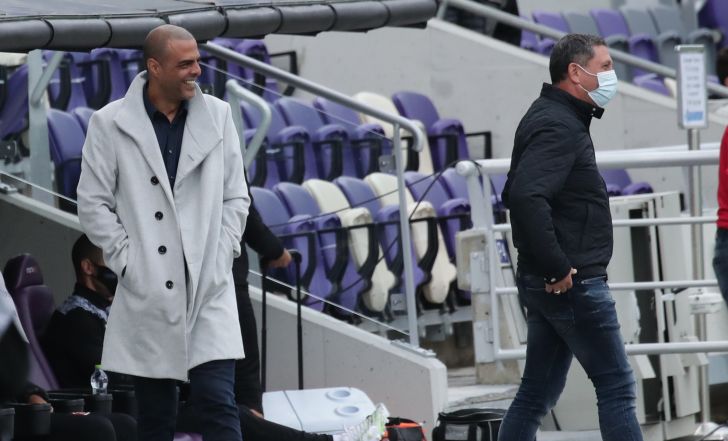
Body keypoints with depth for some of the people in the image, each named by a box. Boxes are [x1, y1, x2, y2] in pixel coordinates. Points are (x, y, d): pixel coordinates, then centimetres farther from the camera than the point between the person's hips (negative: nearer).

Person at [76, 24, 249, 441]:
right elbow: (94, 202, 0)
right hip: (148, 292, -1)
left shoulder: (218, 115, 4)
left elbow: (236, 196, 9)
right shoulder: (110, 124, -3)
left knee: (217, 404, -9)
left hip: (210, 289, 1)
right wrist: (127, 261, -6)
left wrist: (221, 257, 0)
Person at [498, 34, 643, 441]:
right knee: (616, 386, -4)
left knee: (538, 393, 11)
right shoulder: (559, 126, -16)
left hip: (552, 283, 10)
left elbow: (517, 193, 26)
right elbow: (527, 197, -31)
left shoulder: (552, 118, 16)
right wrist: (557, 267, -24)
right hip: (573, 284, -10)